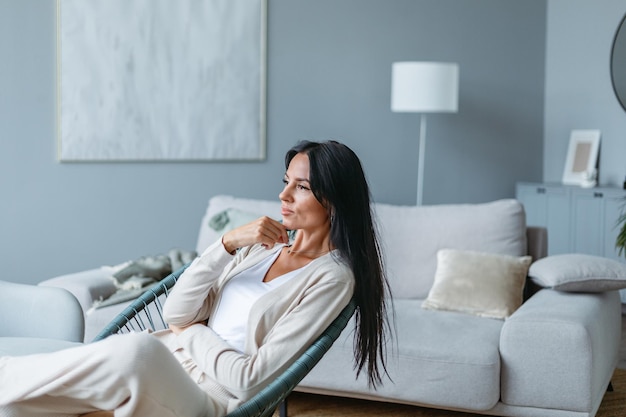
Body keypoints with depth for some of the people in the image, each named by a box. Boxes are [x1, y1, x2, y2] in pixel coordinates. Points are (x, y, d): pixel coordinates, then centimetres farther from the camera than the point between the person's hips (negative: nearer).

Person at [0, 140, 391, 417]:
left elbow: (249, 379, -13)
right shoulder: (264, 246, 16)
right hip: (165, 368, 7)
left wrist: (192, 332, 1)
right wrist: (228, 244, -4)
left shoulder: (333, 277, -6)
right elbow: (176, 313, 7)